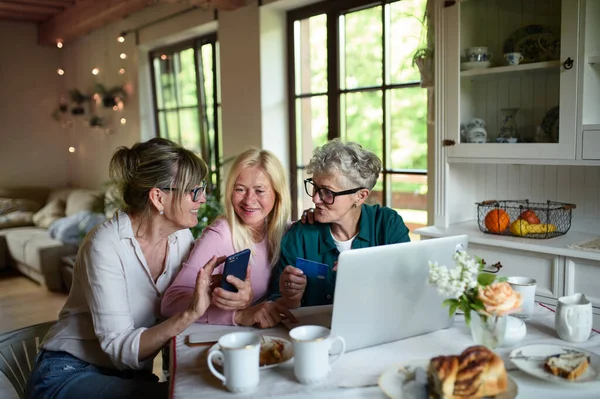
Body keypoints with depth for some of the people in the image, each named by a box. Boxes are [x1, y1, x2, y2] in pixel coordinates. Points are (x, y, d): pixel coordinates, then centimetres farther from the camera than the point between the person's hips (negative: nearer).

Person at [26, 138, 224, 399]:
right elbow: (120, 348, -26)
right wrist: (190, 314, -38)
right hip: (70, 375, -6)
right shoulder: (106, 244, -22)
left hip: (132, 374, 6)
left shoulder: (181, 237, -3)